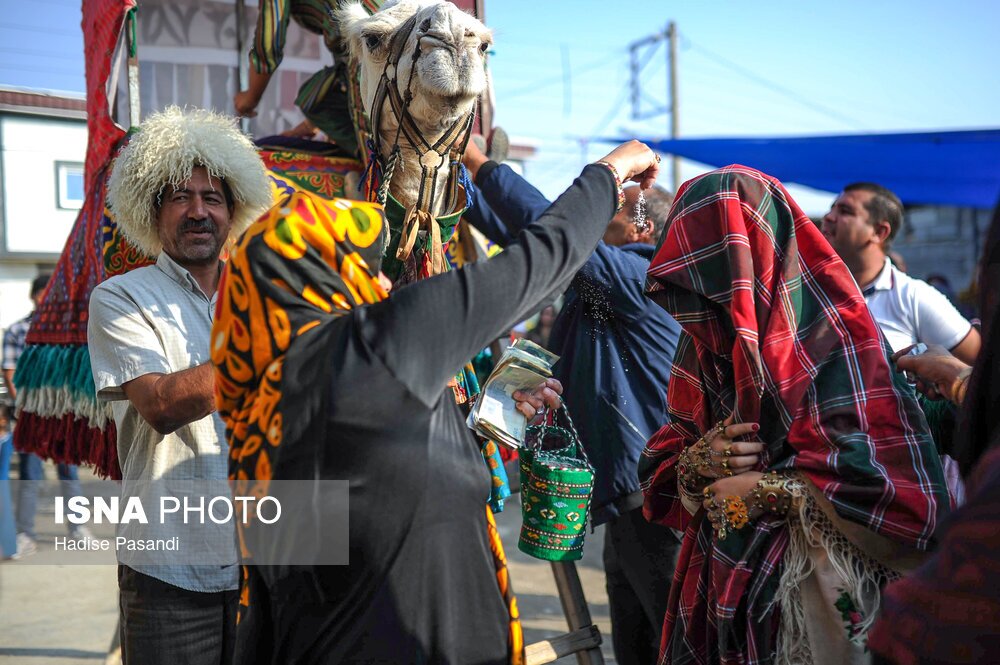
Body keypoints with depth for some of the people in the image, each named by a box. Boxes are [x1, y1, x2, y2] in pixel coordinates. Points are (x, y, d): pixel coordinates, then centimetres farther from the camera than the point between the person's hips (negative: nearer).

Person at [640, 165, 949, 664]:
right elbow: (663, 467, 10)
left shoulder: (833, 342, -14)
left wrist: (768, 491, -17)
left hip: (814, 599, -6)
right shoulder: (704, 346, 6)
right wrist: (700, 459, -12)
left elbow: (894, 489, -20)